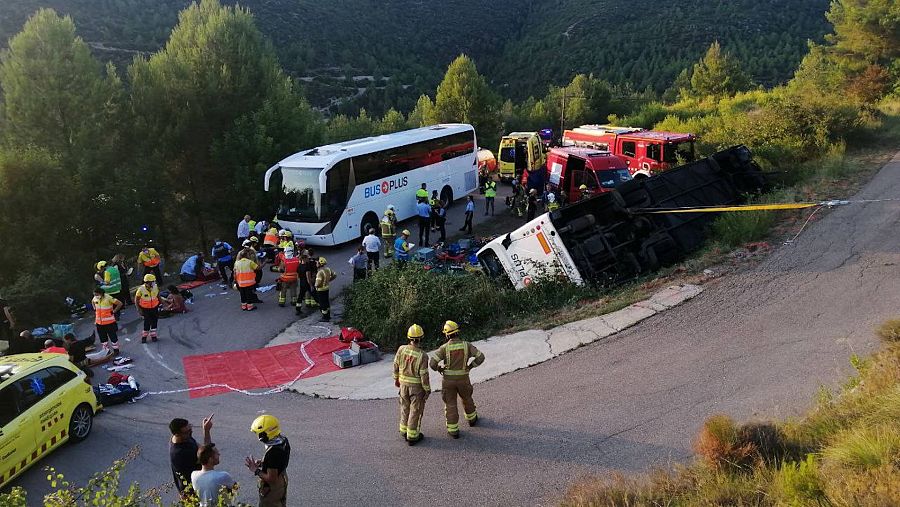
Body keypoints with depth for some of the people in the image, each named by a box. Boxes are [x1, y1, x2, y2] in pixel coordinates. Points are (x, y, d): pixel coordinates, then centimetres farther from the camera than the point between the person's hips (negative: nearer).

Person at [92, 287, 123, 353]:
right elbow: (92, 302, 25)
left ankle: (116, 349, 22)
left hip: (109, 322, -6)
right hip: (99, 322, 6)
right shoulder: (95, 298, -1)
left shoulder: (108, 298, -20)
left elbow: (120, 304, -18)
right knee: (102, 337, 15)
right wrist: (95, 309, 12)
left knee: (113, 336, 6)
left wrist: (114, 311, -14)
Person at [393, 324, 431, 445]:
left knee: (405, 408, 21)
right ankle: (412, 436, 17)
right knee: (415, 410, 9)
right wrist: (427, 389, -6)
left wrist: (396, 379, 16)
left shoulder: (401, 349, -13)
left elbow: (396, 365, -1)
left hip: (403, 384, 4)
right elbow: (424, 375, -19)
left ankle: (404, 431, 34)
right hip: (417, 385, -4)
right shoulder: (422, 355, -25)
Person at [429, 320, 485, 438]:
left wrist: (439, 369, 3)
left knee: (450, 405, 10)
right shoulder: (466, 345, -11)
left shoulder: (444, 348, -16)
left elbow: (433, 363, -20)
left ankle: (453, 430, 15)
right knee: (467, 399, 27)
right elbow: (480, 357, -10)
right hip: (463, 379, 2)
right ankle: (471, 419, 48)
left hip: (448, 380, -2)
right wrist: (470, 366, 6)